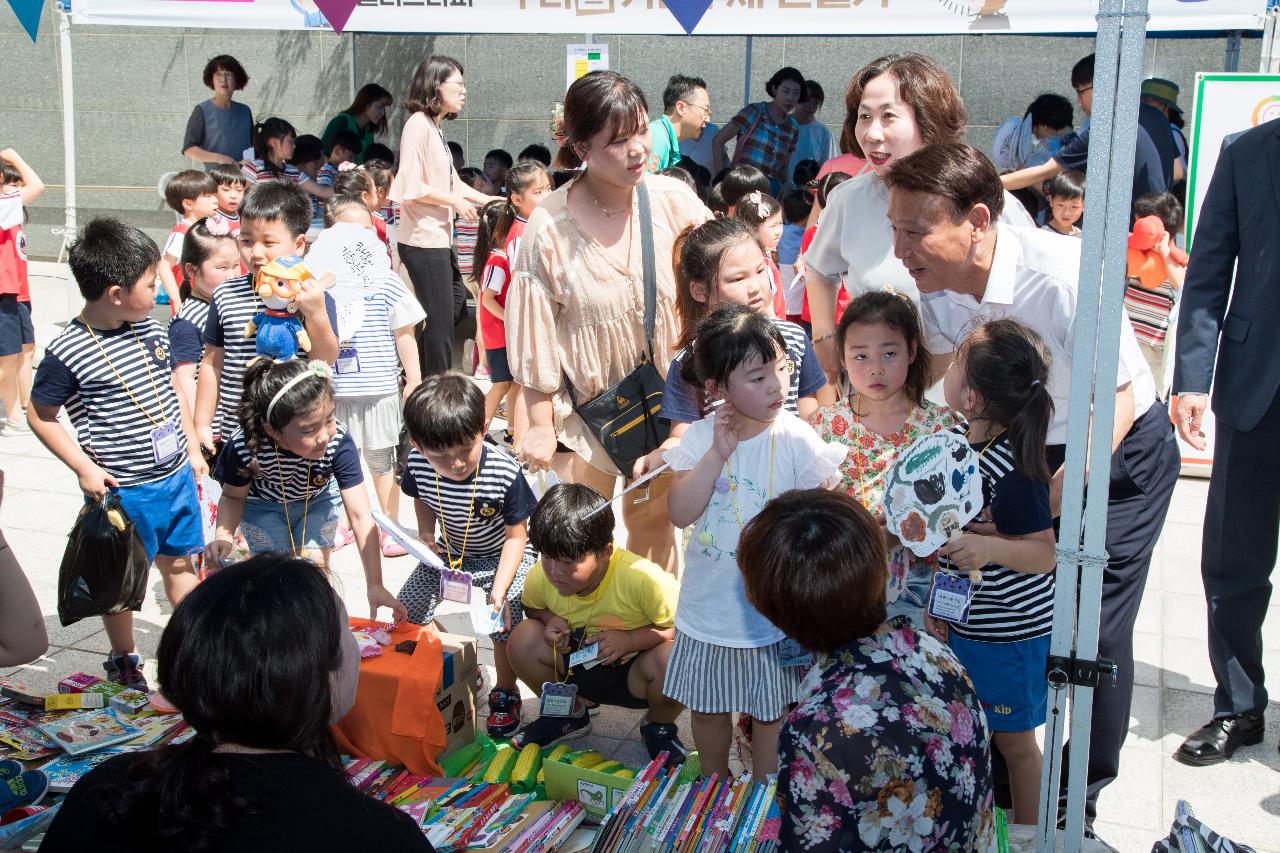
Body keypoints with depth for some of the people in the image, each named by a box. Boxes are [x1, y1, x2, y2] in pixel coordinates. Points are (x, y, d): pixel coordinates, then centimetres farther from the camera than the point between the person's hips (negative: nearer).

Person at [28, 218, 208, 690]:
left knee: (180, 563, 19)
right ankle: (123, 660, 30)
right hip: (121, 490, -6)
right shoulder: (67, 353, -18)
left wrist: (193, 447, 15)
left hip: (176, 477, 6)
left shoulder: (151, 330, 1)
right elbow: (40, 416, -8)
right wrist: (84, 468, -13)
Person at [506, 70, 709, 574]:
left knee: (653, 524, 17)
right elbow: (535, 338, -7)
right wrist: (541, 427, -4)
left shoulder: (674, 201, -11)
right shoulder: (549, 227, -14)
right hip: (588, 403, -1)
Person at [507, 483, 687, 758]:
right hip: (579, 668, 4)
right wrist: (549, 619, -16)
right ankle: (569, 714, 8)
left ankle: (659, 726, 1)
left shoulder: (642, 579, -32)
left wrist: (630, 640, -32)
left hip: (633, 674, -4)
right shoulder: (539, 578, -17)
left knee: (671, 659, -37)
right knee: (523, 638, -21)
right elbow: (532, 608, 8)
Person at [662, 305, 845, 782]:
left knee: (770, 712, 12)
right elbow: (681, 514, -18)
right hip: (710, 604, 3)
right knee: (707, 707, 20)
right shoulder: (701, 439, -9)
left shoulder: (796, 439, -14)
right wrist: (717, 454, -24)